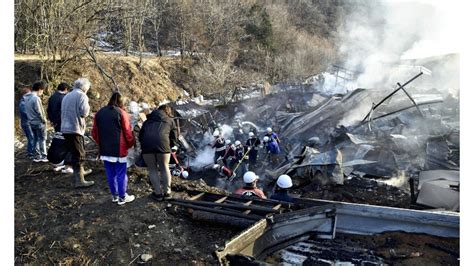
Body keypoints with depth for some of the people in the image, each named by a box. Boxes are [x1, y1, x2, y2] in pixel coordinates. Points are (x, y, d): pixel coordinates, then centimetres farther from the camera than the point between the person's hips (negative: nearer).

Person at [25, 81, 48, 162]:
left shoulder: (27, 98, 8)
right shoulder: (36, 98, -19)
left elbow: (26, 110, 12)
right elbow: (39, 112, -19)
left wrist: (30, 118, 15)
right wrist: (44, 120, -7)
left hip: (31, 122, 8)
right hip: (39, 122, -8)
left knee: (35, 139, 13)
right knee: (42, 139, 0)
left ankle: (37, 156, 17)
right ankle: (43, 156, 2)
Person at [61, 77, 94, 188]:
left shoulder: (67, 96, 19)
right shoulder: (82, 96, -6)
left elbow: (63, 111, 23)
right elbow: (84, 113, -14)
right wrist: (88, 106, 4)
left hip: (65, 128, 8)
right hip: (75, 129, -8)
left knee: (74, 153, 18)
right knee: (79, 155, -4)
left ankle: (77, 172, 27)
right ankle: (79, 181, -4)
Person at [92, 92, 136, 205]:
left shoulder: (99, 113, 9)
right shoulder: (121, 113, -9)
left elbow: (95, 132, 11)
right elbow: (128, 132, -9)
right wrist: (130, 144, 8)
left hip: (105, 150, 6)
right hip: (119, 150, -5)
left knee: (110, 174, 14)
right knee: (121, 174, 4)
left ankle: (114, 195, 25)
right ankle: (122, 197, 11)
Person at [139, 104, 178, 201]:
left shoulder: (148, 120, 30)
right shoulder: (170, 121, 23)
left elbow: (140, 135, 29)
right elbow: (174, 139, 20)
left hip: (146, 146, 2)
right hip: (162, 144, -1)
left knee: (152, 169, 17)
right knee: (165, 168, 17)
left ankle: (157, 193, 21)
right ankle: (167, 193, 24)